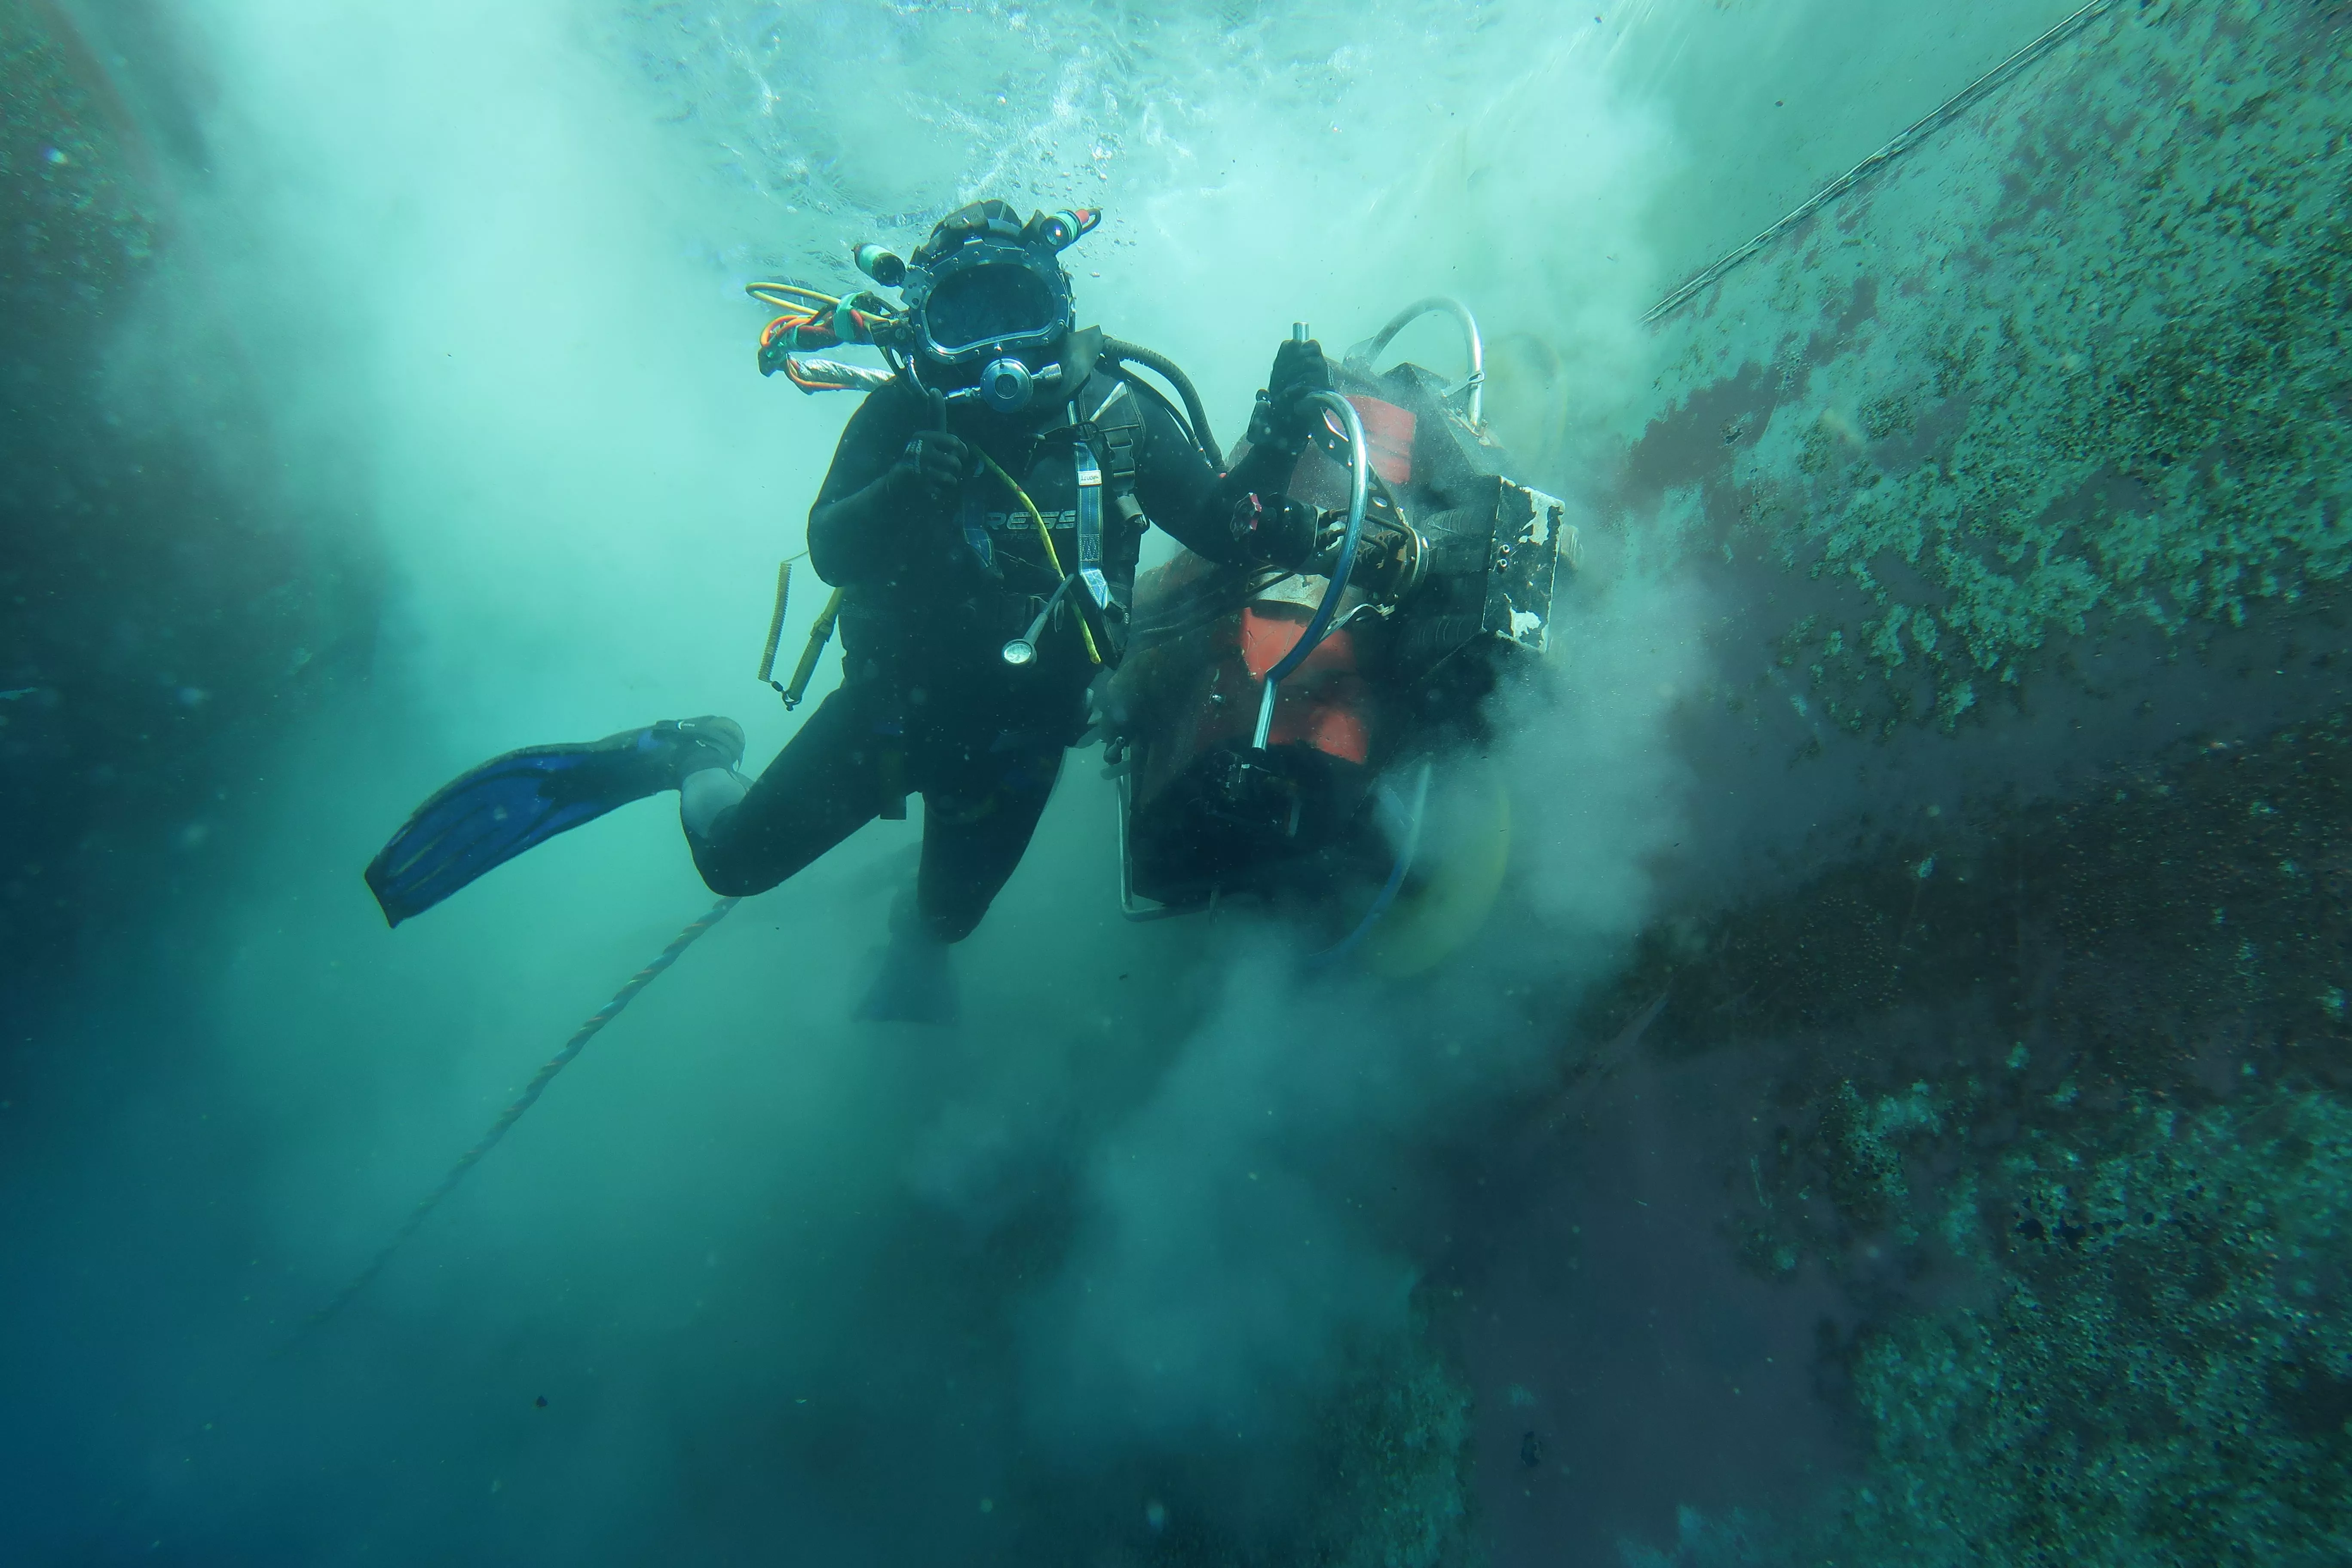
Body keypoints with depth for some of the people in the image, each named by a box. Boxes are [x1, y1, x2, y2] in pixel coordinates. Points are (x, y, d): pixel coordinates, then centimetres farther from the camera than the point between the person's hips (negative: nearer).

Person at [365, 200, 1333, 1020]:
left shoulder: (1119, 416, -11)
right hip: (893, 698, -1)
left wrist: (1276, 442, -28)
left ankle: (918, 942, 59)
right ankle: (689, 757, 34)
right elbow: (829, 553, -24)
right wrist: (901, 491, -43)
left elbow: (1227, 536, -12)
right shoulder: (907, 414, -16)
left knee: (951, 916, 20)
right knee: (736, 858, 1)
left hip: (1019, 732, 2)